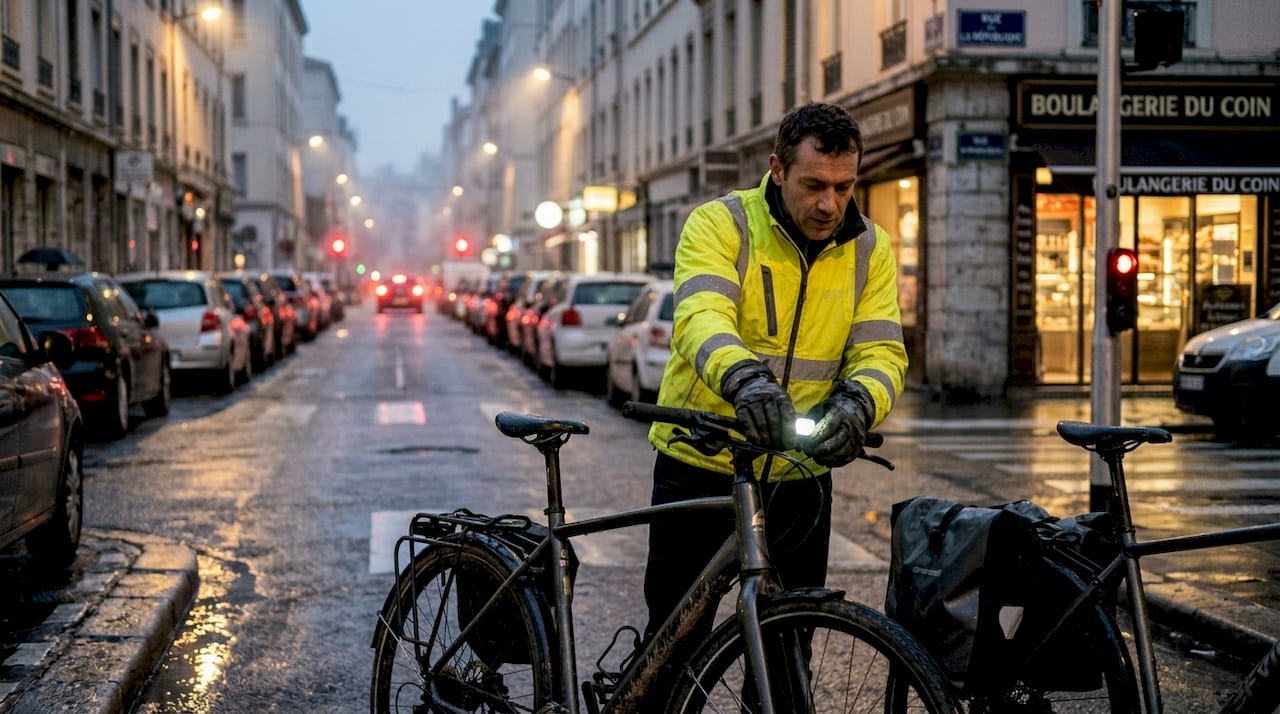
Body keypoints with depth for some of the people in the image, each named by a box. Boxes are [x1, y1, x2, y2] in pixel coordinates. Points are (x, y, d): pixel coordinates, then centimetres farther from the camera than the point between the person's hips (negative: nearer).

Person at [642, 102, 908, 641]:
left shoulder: (871, 248, 1)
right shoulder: (719, 225, -11)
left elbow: (882, 351, -7)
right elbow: (700, 317, -28)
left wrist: (857, 402, -31)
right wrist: (742, 376, -50)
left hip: (799, 477, 3)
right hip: (702, 468, -3)